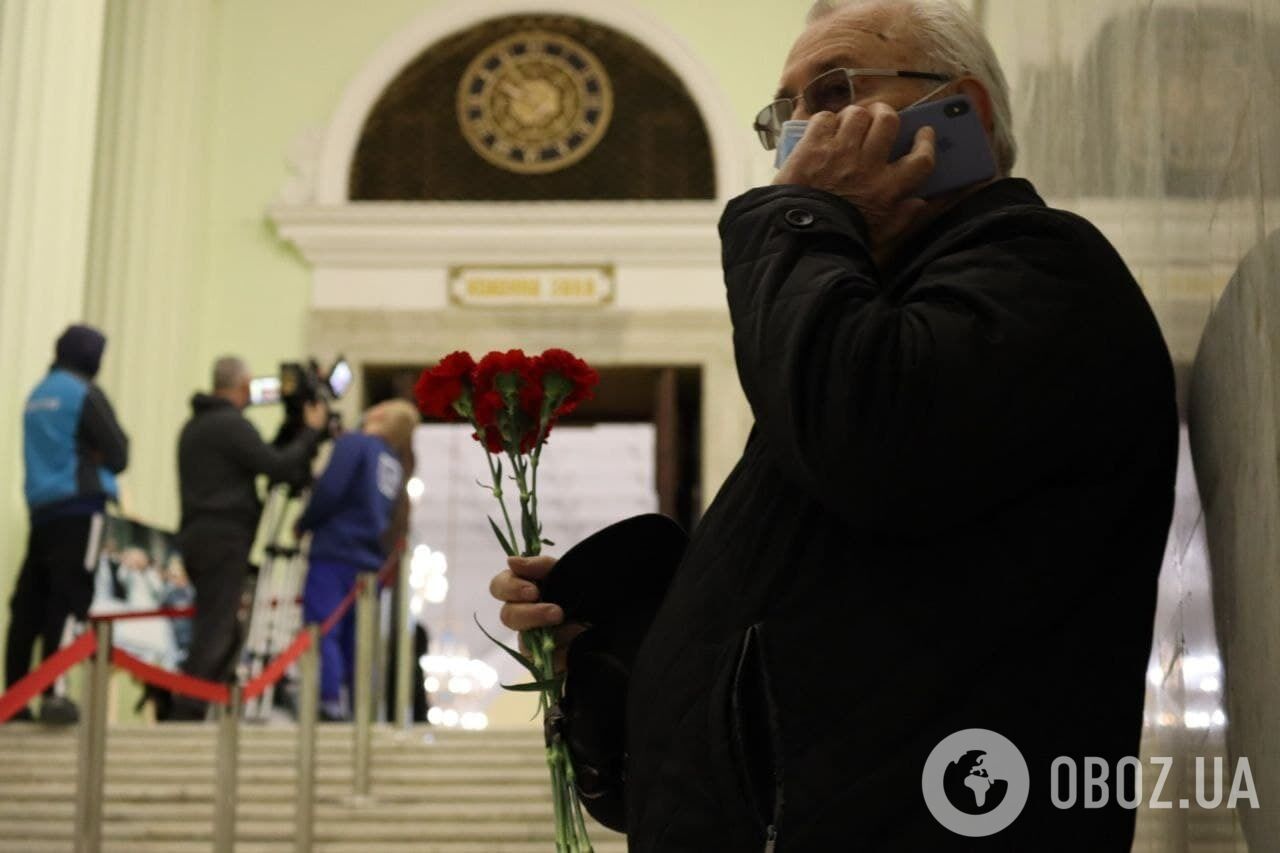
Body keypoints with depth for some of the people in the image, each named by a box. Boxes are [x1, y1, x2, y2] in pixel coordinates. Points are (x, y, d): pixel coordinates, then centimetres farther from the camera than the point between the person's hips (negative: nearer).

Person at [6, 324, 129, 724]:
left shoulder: (38, 394, 17)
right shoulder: (84, 392, -6)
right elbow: (118, 454, -6)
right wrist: (101, 459, 14)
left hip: (41, 507, 7)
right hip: (81, 507, -7)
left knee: (29, 604, 7)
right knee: (69, 601, -9)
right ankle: (54, 694, -15)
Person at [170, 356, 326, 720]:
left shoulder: (193, 427, 21)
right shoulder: (232, 425, -10)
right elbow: (279, 466, -13)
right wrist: (311, 430, 0)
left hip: (197, 536, 9)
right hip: (223, 539, -9)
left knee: (224, 632, 13)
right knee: (215, 631, -10)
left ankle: (185, 711, 11)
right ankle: (186, 713, -14)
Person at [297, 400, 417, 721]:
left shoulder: (353, 444, -3)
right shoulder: (395, 465, 19)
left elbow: (329, 490, -11)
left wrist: (305, 523, 0)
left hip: (335, 553, -7)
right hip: (370, 559, 7)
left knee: (322, 633, -7)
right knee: (357, 639, 10)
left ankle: (330, 704, -15)